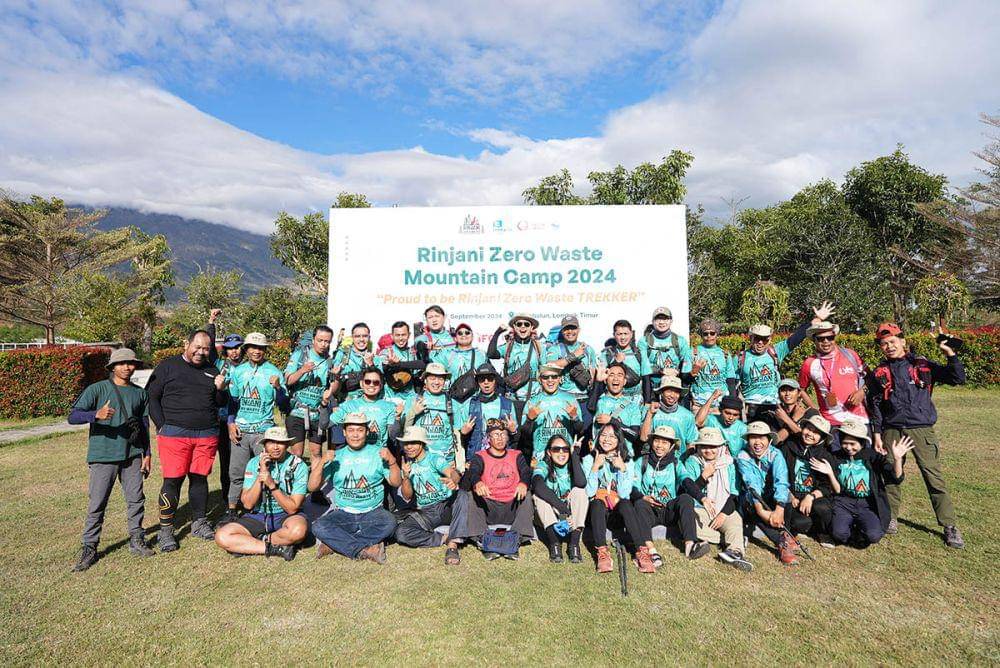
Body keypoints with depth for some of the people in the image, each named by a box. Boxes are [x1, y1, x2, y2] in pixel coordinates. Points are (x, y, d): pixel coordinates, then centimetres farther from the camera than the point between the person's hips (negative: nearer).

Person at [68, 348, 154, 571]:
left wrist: (147, 454, 11)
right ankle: (89, 548, 12)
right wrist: (97, 415, -30)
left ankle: (136, 540, 20)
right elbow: (73, 416, -10)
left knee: (136, 500, 7)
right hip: (103, 456, -3)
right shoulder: (97, 389, -2)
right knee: (97, 503, 0)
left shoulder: (140, 393, 10)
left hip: (132, 456, 3)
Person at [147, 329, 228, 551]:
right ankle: (165, 530, 10)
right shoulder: (168, 366, 2)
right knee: (172, 480, -2)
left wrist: (220, 389, -7)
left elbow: (222, 403, 15)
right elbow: (151, 396, 1)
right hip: (174, 433, -3)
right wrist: (162, 426, -5)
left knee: (200, 478, 10)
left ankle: (199, 522, 23)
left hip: (207, 434, 3)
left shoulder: (212, 370, 13)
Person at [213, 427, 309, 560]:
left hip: (285, 516, -3)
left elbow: (292, 508, -15)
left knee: (298, 530, -36)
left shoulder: (298, 465, -12)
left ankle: (263, 540, -7)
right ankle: (275, 547, -15)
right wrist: (261, 474, -20)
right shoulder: (254, 463, -4)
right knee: (221, 537, -19)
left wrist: (272, 485, -26)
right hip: (258, 516, 3)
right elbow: (247, 504, -10)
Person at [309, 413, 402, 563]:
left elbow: (396, 483, -4)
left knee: (389, 523, -31)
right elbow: (312, 487, 0)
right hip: (343, 514, 1)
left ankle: (335, 544, -20)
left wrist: (392, 461, -21)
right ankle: (365, 549, -23)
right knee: (318, 527, -27)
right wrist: (321, 462, -15)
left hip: (372, 512, -1)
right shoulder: (336, 456, 6)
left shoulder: (377, 453, 4)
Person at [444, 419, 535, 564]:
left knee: (527, 495, -24)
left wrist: (523, 483, -31)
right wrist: (477, 483, -40)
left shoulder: (516, 455, 14)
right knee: (465, 495, -25)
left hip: (511, 510, 1)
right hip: (487, 507, -1)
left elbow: (526, 471, -5)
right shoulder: (480, 457, 7)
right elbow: (473, 472, -15)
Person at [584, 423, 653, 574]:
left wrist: (622, 468, -18)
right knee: (597, 504, -34)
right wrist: (595, 467, -18)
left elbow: (624, 493, -10)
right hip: (598, 509, 0)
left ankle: (642, 551, -36)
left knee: (626, 504, -32)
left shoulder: (627, 461, 0)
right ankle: (602, 553, -41)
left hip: (619, 508, 1)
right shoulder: (589, 459, -1)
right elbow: (589, 492, -11)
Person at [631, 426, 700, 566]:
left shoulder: (676, 463, 12)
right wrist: (643, 497, -22)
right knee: (639, 503, -32)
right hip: (649, 512, -1)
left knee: (686, 498, -27)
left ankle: (690, 544, -40)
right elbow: (633, 487, 0)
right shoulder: (642, 462, 12)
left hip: (670, 511, 1)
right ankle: (650, 549, -47)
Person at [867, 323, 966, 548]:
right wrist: (877, 433, 1)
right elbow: (874, 405, 7)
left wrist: (950, 355, -10)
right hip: (892, 431, 1)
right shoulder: (879, 374, 6)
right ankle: (890, 517, 20)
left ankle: (950, 525, 6)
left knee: (934, 475, -3)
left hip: (922, 429, -1)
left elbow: (957, 379, 2)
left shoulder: (922, 365, 5)